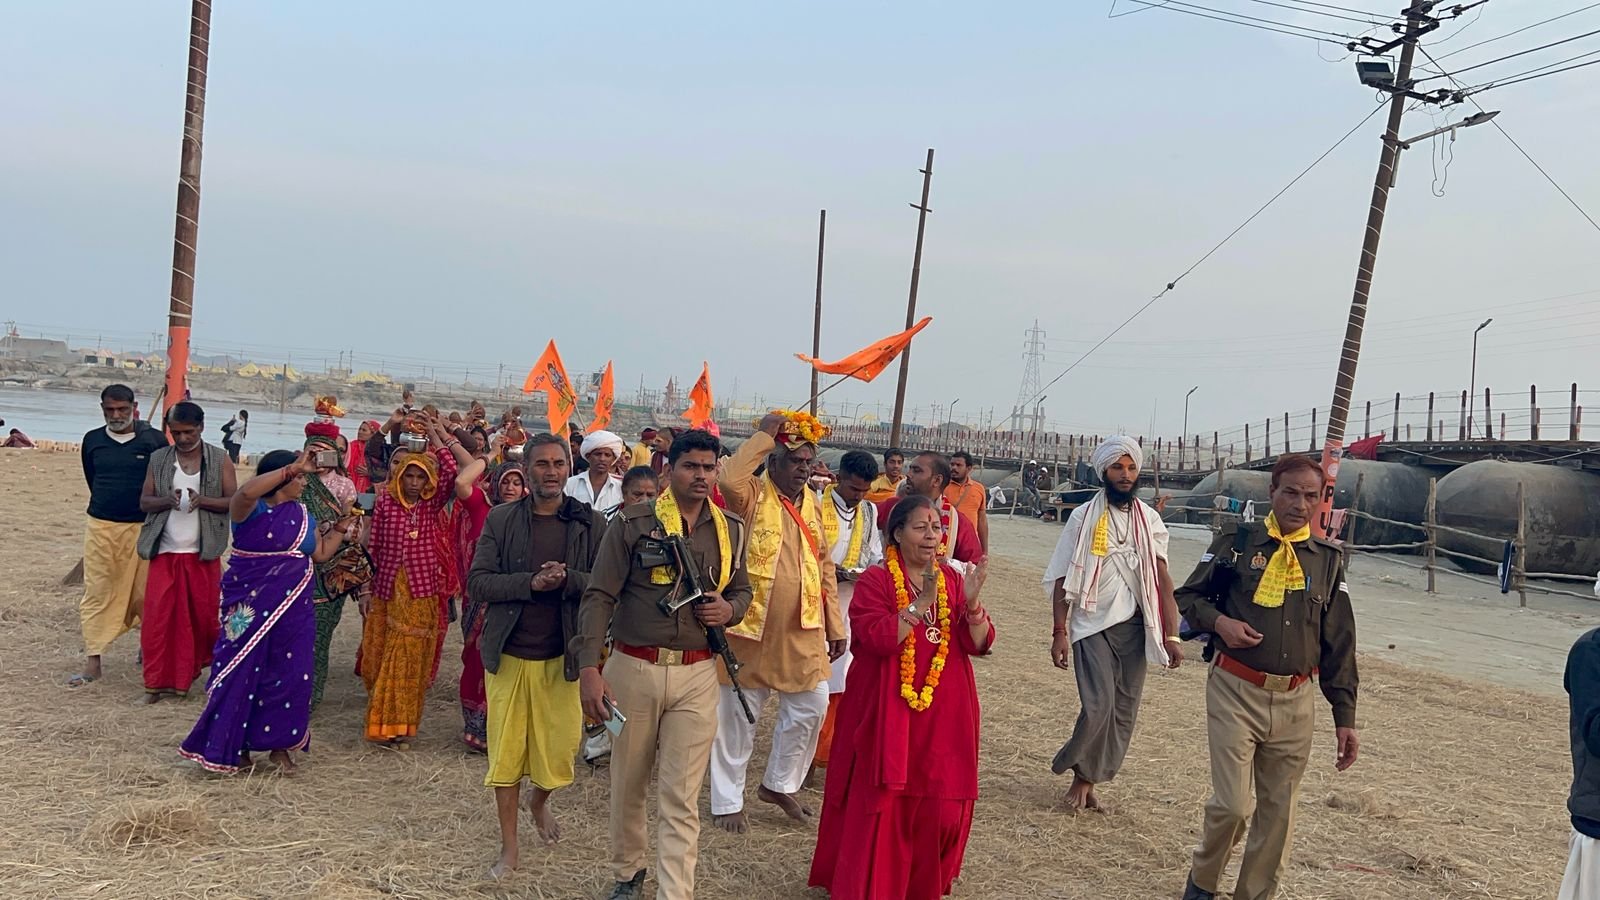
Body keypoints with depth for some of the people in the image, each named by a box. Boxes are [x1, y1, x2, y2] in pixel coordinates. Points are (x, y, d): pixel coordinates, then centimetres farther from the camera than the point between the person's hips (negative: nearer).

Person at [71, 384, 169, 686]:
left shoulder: (155, 440, -5)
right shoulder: (93, 441, 5)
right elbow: (93, 481, 18)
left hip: (143, 528, -2)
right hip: (100, 526, 3)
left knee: (145, 593, 3)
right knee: (96, 593, 2)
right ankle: (92, 662, 6)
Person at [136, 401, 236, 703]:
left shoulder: (220, 459, 0)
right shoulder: (159, 459, 6)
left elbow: (234, 501, -2)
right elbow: (144, 501, 5)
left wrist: (202, 500, -20)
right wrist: (166, 500, -17)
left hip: (202, 553, -1)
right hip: (164, 552, 1)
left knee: (204, 615, 2)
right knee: (158, 616, -3)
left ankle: (185, 676, 24)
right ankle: (157, 682, 5)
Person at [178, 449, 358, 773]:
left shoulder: (301, 513, 12)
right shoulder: (252, 510, -8)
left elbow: (321, 553, 16)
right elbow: (246, 491, -32)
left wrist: (342, 526, 11)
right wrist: (293, 467, -30)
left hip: (292, 610, 5)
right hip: (251, 608, -5)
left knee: (289, 675, 4)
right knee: (242, 671, 0)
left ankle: (280, 745, 17)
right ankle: (235, 747, 14)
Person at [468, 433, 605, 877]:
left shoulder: (591, 524, 0)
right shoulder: (501, 520, 0)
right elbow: (477, 582, -5)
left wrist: (567, 579, -22)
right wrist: (531, 583, -19)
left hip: (562, 657, 0)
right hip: (509, 655, 0)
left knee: (560, 749, 6)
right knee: (506, 751, 6)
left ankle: (540, 802, 41)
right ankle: (509, 847, 24)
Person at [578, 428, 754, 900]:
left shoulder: (731, 530, 6)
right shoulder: (632, 522, -5)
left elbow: (742, 589, 19)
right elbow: (599, 596, -7)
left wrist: (730, 609, -6)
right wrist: (589, 668, -15)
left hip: (697, 674, 1)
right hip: (633, 668, -1)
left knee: (681, 799, 0)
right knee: (628, 784, 15)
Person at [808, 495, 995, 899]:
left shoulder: (952, 579, 9)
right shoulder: (875, 580, -6)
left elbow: (980, 644, 2)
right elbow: (876, 639, -20)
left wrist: (972, 604, -16)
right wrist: (920, 604, -25)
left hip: (943, 714, 4)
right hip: (887, 712, -4)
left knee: (940, 805, 6)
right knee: (880, 806, -2)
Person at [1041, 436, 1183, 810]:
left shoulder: (1149, 519, 6)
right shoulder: (1083, 517, -2)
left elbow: (1162, 579, 4)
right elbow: (1062, 579, -2)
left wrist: (1171, 634, -3)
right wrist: (1059, 632, -8)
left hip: (1134, 627, 4)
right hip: (1092, 626, -3)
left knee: (1125, 712, 5)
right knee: (1098, 707, -14)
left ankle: (1088, 779, 22)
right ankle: (1079, 774, 12)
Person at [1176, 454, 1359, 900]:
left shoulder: (1328, 559, 8)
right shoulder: (1237, 541, 0)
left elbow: (1339, 646, 10)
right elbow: (1188, 596, 8)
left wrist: (1344, 717, 7)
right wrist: (1219, 621, -13)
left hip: (1295, 702, 3)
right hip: (1235, 693, -3)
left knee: (1279, 811, 7)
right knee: (1232, 803, -7)